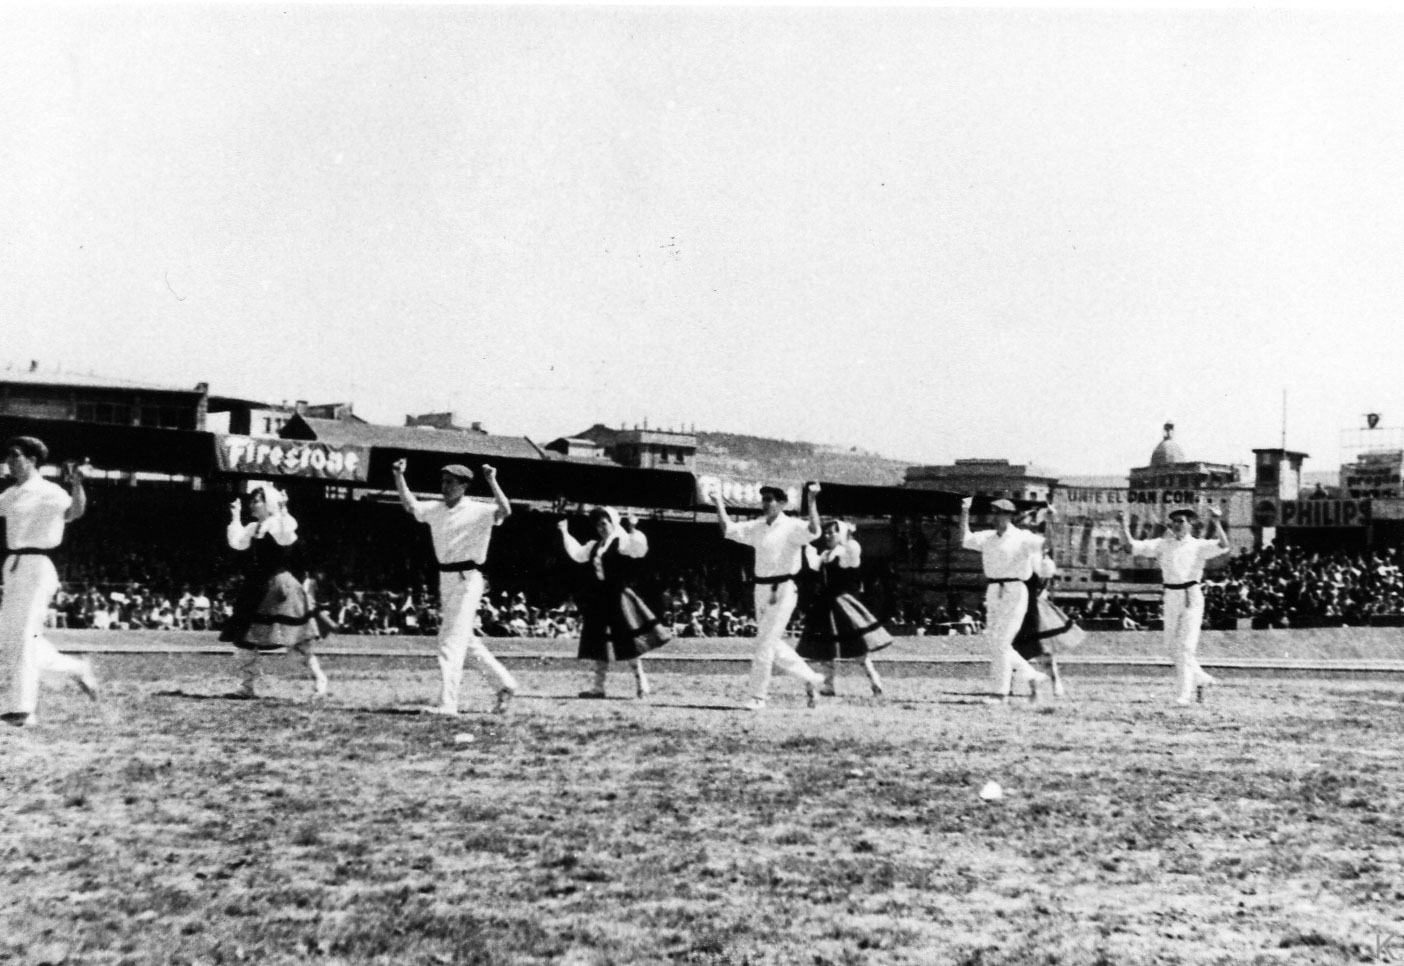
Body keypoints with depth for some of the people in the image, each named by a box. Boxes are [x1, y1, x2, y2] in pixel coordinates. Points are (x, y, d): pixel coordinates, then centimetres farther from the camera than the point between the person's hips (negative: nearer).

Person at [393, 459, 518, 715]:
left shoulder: (478, 511, -10)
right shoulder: (435, 509, 10)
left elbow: (505, 511, -25)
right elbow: (410, 504, 14)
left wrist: (491, 481, -31)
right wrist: (399, 476, 3)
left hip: (467, 579, -8)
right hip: (445, 578, 8)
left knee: (453, 639, -12)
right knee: (466, 639, 15)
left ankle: (447, 702, -13)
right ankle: (505, 684, 28)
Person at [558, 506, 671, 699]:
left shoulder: (622, 541, -6)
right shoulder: (595, 546, 16)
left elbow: (640, 549, -23)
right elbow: (577, 554, 29)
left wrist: (633, 529, -33)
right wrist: (565, 533, 28)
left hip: (617, 598, -7)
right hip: (598, 600, 7)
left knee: (629, 641, -6)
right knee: (599, 644, 10)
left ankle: (641, 681, 3)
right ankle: (598, 686, 16)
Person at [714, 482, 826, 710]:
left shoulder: (792, 527, -10)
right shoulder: (757, 527, 11)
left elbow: (814, 531, -28)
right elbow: (728, 529, 12)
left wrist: (812, 501, -34)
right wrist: (719, 503, 7)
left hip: (783, 591, -8)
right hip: (761, 590, 8)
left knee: (765, 644, -6)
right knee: (773, 645, 14)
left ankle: (758, 697, 3)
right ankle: (811, 678, 29)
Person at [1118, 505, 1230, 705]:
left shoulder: (1199, 546, 0)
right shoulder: (1162, 544, 7)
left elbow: (1223, 545, -17)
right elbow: (1131, 545, 1)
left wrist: (1216, 523, -30)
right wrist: (1124, 524, -13)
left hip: (1192, 596, -4)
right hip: (1171, 597, 4)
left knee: (1187, 645, -7)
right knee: (1172, 646, 9)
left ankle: (1184, 694, -3)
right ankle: (1200, 679, 29)